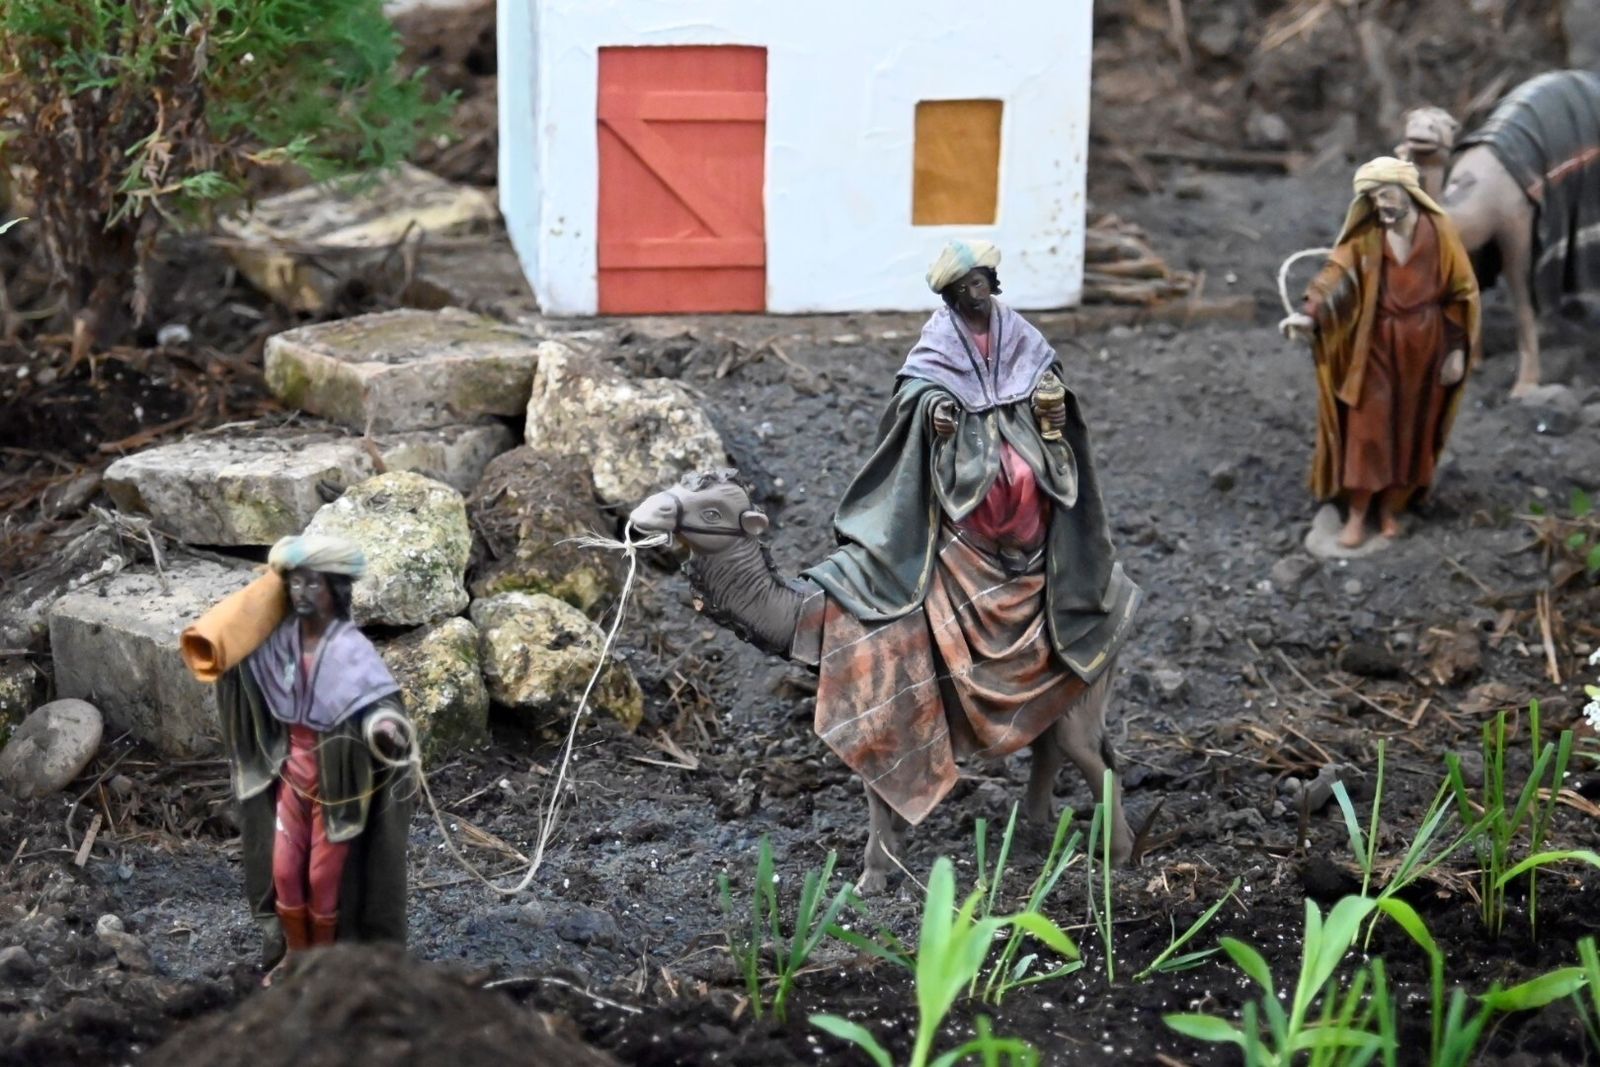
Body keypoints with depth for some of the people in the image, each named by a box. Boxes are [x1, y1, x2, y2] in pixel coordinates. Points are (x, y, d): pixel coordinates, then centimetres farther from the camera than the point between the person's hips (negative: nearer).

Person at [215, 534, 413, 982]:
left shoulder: (351, 651, -20)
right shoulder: (281, 639, -2)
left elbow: (379, 702, -31)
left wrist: (386, 728, -52)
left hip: (335, 780, -5)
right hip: (291, 770, 6)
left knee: (326, 877, 6)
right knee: (284, 871, 12)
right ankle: (294, 959, 31)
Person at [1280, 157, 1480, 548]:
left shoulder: (1439, 232, -7)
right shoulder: (1366, 236, -5)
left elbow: (1463, 292, -2)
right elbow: (1336, 272, -18)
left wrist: (1457, 351, -5)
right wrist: (1309, 313, -36)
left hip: (1424, 346, 0)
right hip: (1376, 345, 0)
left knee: (1411, 428, 8)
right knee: (1367, 427, 0)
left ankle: (1391, 508, 23)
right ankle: (1357, 514, 8)